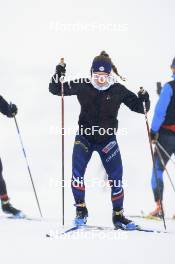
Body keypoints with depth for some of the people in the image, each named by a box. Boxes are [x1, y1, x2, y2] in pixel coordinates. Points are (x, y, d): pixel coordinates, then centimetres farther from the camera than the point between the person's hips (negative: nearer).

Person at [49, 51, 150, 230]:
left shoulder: (118, 90, -9)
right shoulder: (82, 86, -8)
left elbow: (137, 106, -5)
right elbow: (55, 89, -3)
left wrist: (143, 100, -26)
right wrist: (58, 75, -22)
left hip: (107, 139, 0)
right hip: (84, 137, 0)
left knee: (116, 178, -1)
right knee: (77, 173, -16)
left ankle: (118, 216, 14)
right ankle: (81, 210, 3)